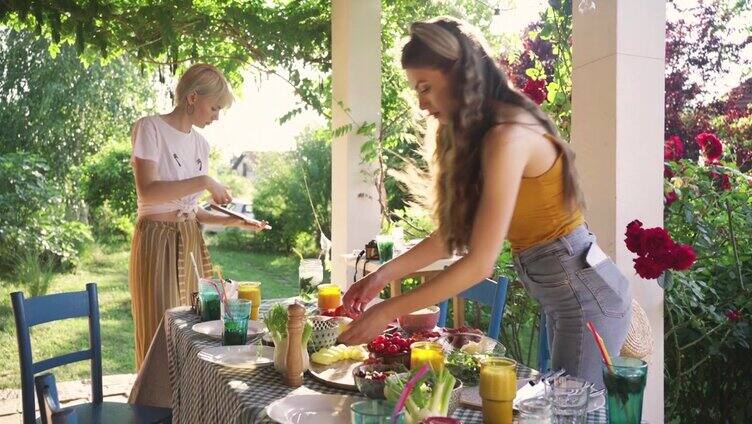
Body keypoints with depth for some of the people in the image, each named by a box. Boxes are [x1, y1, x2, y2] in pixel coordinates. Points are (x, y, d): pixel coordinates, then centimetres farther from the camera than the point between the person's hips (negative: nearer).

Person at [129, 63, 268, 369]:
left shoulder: (200, 143, 12)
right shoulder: (150, 128, -7)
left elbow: (191, 209, 13)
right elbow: (147, 191, -20)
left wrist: (232, 221, 1)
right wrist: (204, 182, -18)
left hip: (191, 241, 7)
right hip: (158, 240, -6)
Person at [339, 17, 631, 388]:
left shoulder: (508, 135, -24)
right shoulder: (475, 136, 6)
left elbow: (480, 263, -27)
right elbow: (452, 233, 6)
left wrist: (389, 311, -22)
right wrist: (385, 274, -2)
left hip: (585, 294, -9)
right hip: (560, 297, 9)